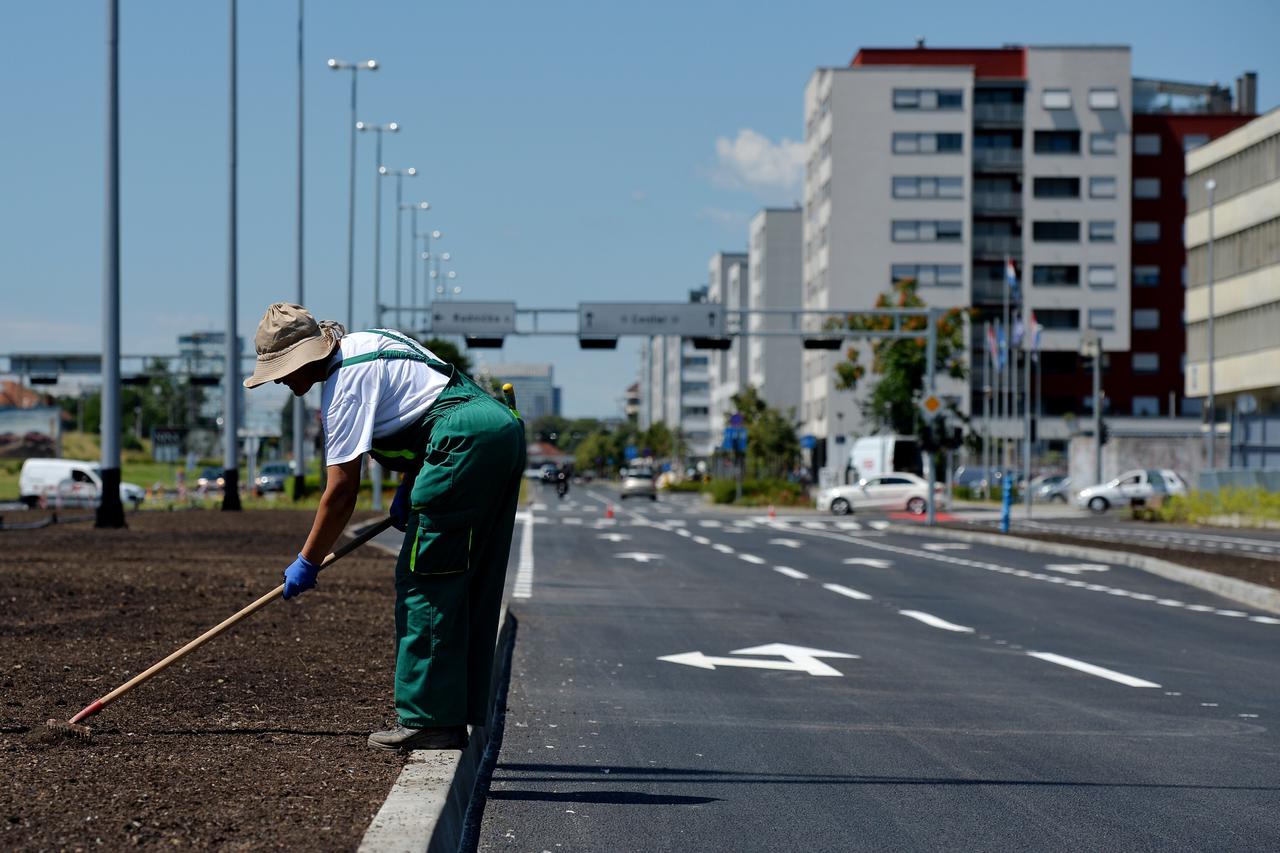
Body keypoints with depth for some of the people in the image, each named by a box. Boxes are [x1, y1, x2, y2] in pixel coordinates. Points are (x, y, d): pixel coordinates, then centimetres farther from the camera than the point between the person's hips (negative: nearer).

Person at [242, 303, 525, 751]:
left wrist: (306, 562, 2)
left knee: (424, 585, -5)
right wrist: (408, 486, 22)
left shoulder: (345, 383, -7)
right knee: (470, 590, 11)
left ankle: (428, 719, -6)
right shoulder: (365, 343, 20)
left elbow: (342, 493, -8)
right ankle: (461, 717, 13)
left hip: (467, 442, -10)